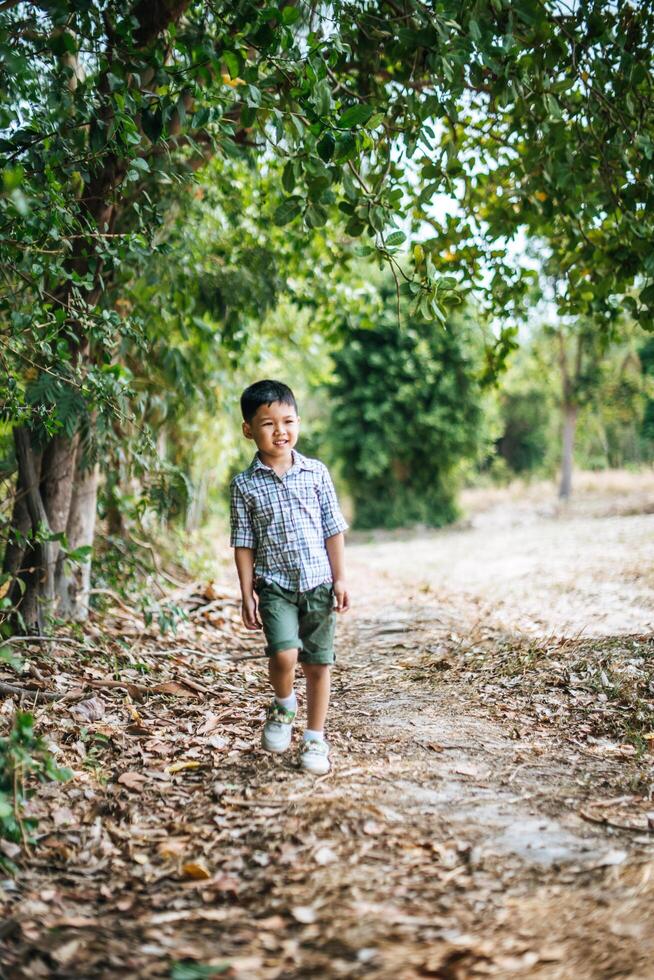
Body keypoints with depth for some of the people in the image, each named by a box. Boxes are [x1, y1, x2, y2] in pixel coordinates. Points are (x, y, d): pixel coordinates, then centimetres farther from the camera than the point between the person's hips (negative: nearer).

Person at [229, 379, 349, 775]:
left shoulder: (317, 472, 3)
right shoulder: (245, 485, 0)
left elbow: (334, 530, 6)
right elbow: (244, 544, 2)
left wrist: (340, 579, 1)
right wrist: (247, 593, -2)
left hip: (319, 583, 2)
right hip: (274, 584, -2)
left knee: (318, 663, 6)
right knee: (284, 654, -20)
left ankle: (315, 738, 22)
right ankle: (284, 706, 12)